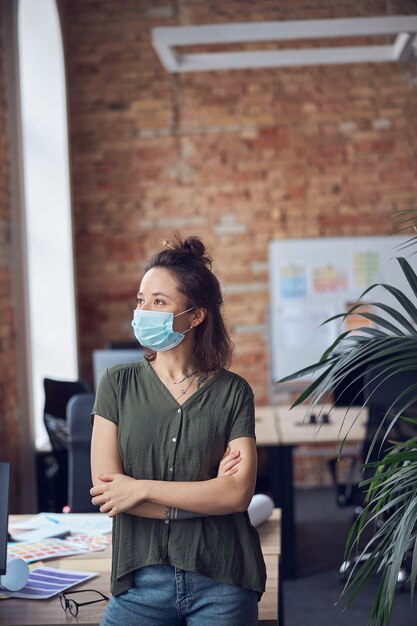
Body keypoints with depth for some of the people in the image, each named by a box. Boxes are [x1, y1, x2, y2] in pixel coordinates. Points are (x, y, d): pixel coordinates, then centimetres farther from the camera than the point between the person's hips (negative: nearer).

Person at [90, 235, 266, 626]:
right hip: (141, 579, 0)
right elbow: (105, 489, -8)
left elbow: (239, 492, -11)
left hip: (221, 583, 0)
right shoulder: (118, 384, 0)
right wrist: (208, 495, -10)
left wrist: (142, 488, -13)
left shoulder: (232, 392, -1)